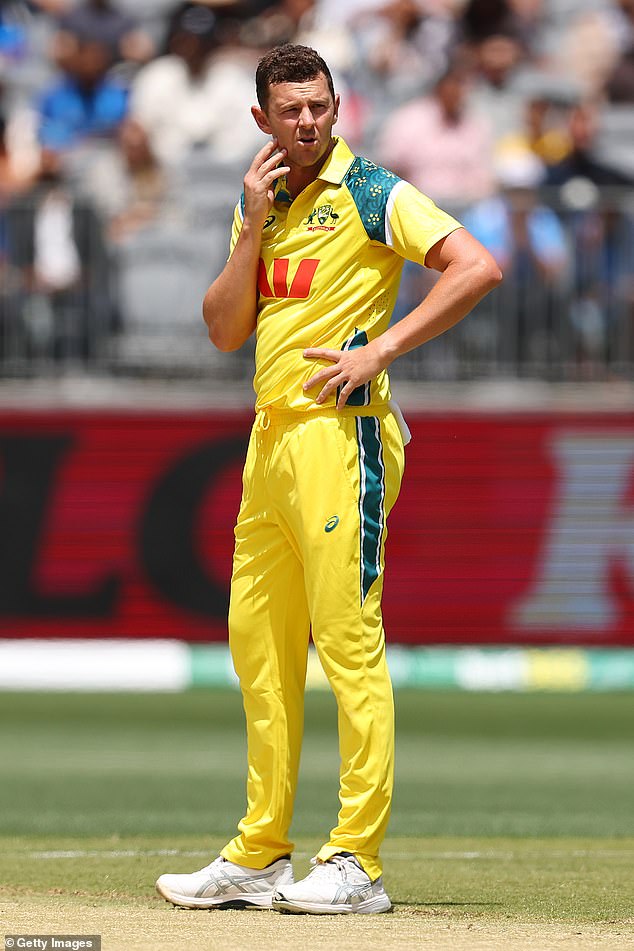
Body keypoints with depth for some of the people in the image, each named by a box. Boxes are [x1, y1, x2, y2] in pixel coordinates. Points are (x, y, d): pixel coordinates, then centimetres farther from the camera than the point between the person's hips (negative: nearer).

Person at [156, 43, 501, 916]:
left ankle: (358, 863, -10)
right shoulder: (261, 204, 16)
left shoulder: (370, 195, -6)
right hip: (270, 439, 8)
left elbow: (479, 267, -16)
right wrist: (255, 224, -1)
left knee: (348, 640, -10)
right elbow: (225, 329, 10)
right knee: (258, 644, 10)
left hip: (339, 434, -8)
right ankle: (258, 858, 17)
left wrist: (381, 348, -18)